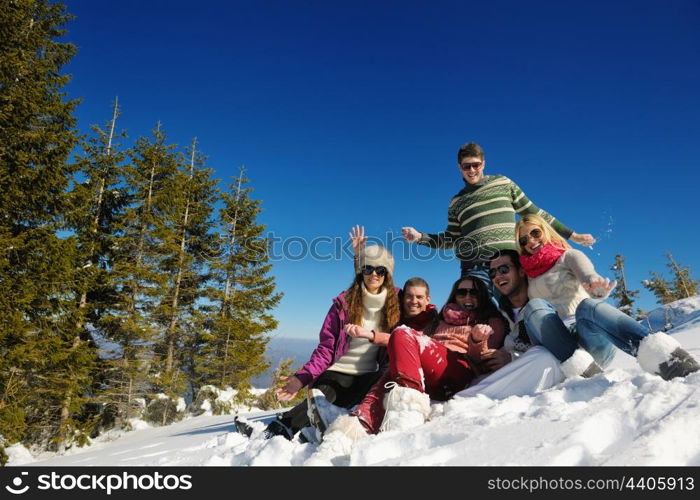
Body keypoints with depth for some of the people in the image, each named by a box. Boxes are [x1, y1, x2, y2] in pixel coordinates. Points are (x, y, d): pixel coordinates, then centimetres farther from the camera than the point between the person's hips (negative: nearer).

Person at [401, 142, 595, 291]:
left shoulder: (503, 183, 11)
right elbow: (451, 239, 16)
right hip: (475, 270, 1)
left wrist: (571, 235, 15)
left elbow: (533, 212, 14)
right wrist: (420, 237, 2)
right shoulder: (456, 202, 14)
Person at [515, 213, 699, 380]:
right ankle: (578, 366, -47)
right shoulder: (526, 279, 26)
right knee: (535, 306, -28)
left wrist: (594, 282, -35)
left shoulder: (568, 256, 15)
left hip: (593, 339, -2)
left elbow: (585, 270, -10)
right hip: (557, 345, 2)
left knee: (586, 306, -36)